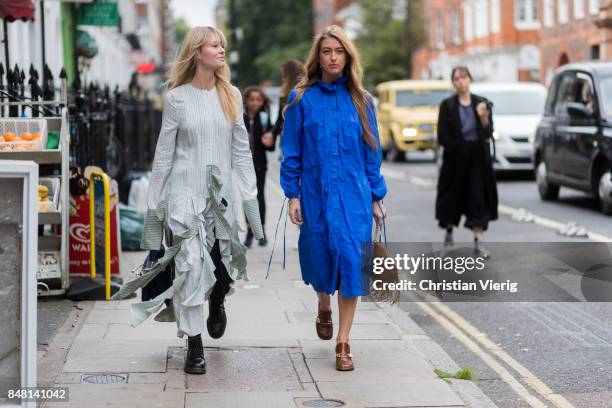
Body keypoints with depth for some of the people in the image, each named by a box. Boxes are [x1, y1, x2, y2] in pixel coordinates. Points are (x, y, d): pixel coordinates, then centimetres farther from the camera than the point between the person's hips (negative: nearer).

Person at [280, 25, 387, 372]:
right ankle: (324, 305, 44)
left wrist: (376, 197, 6)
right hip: (316, 194, 0)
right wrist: (293, 195, -3)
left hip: (354, 195, 0)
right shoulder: (302, 99, 0)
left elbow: (372, 151, 7)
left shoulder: (360, 100, 4)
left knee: (351, 260, -9)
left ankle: (343, 342, -4)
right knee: (320, 257, 10)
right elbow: (292, 152, 2)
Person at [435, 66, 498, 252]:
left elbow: (488, 133, -4)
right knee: (453, 195, 8)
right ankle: (449, 232, 29)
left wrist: (484, 117, -20)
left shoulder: (482, 103, 3)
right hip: (455, 158, -1)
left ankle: (477, 241, -1)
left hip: (479, 159, 1)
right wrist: (459, 147, -10)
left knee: (479, 198, -3)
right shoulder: (447, 105, -1)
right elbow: (443, 136, -3)